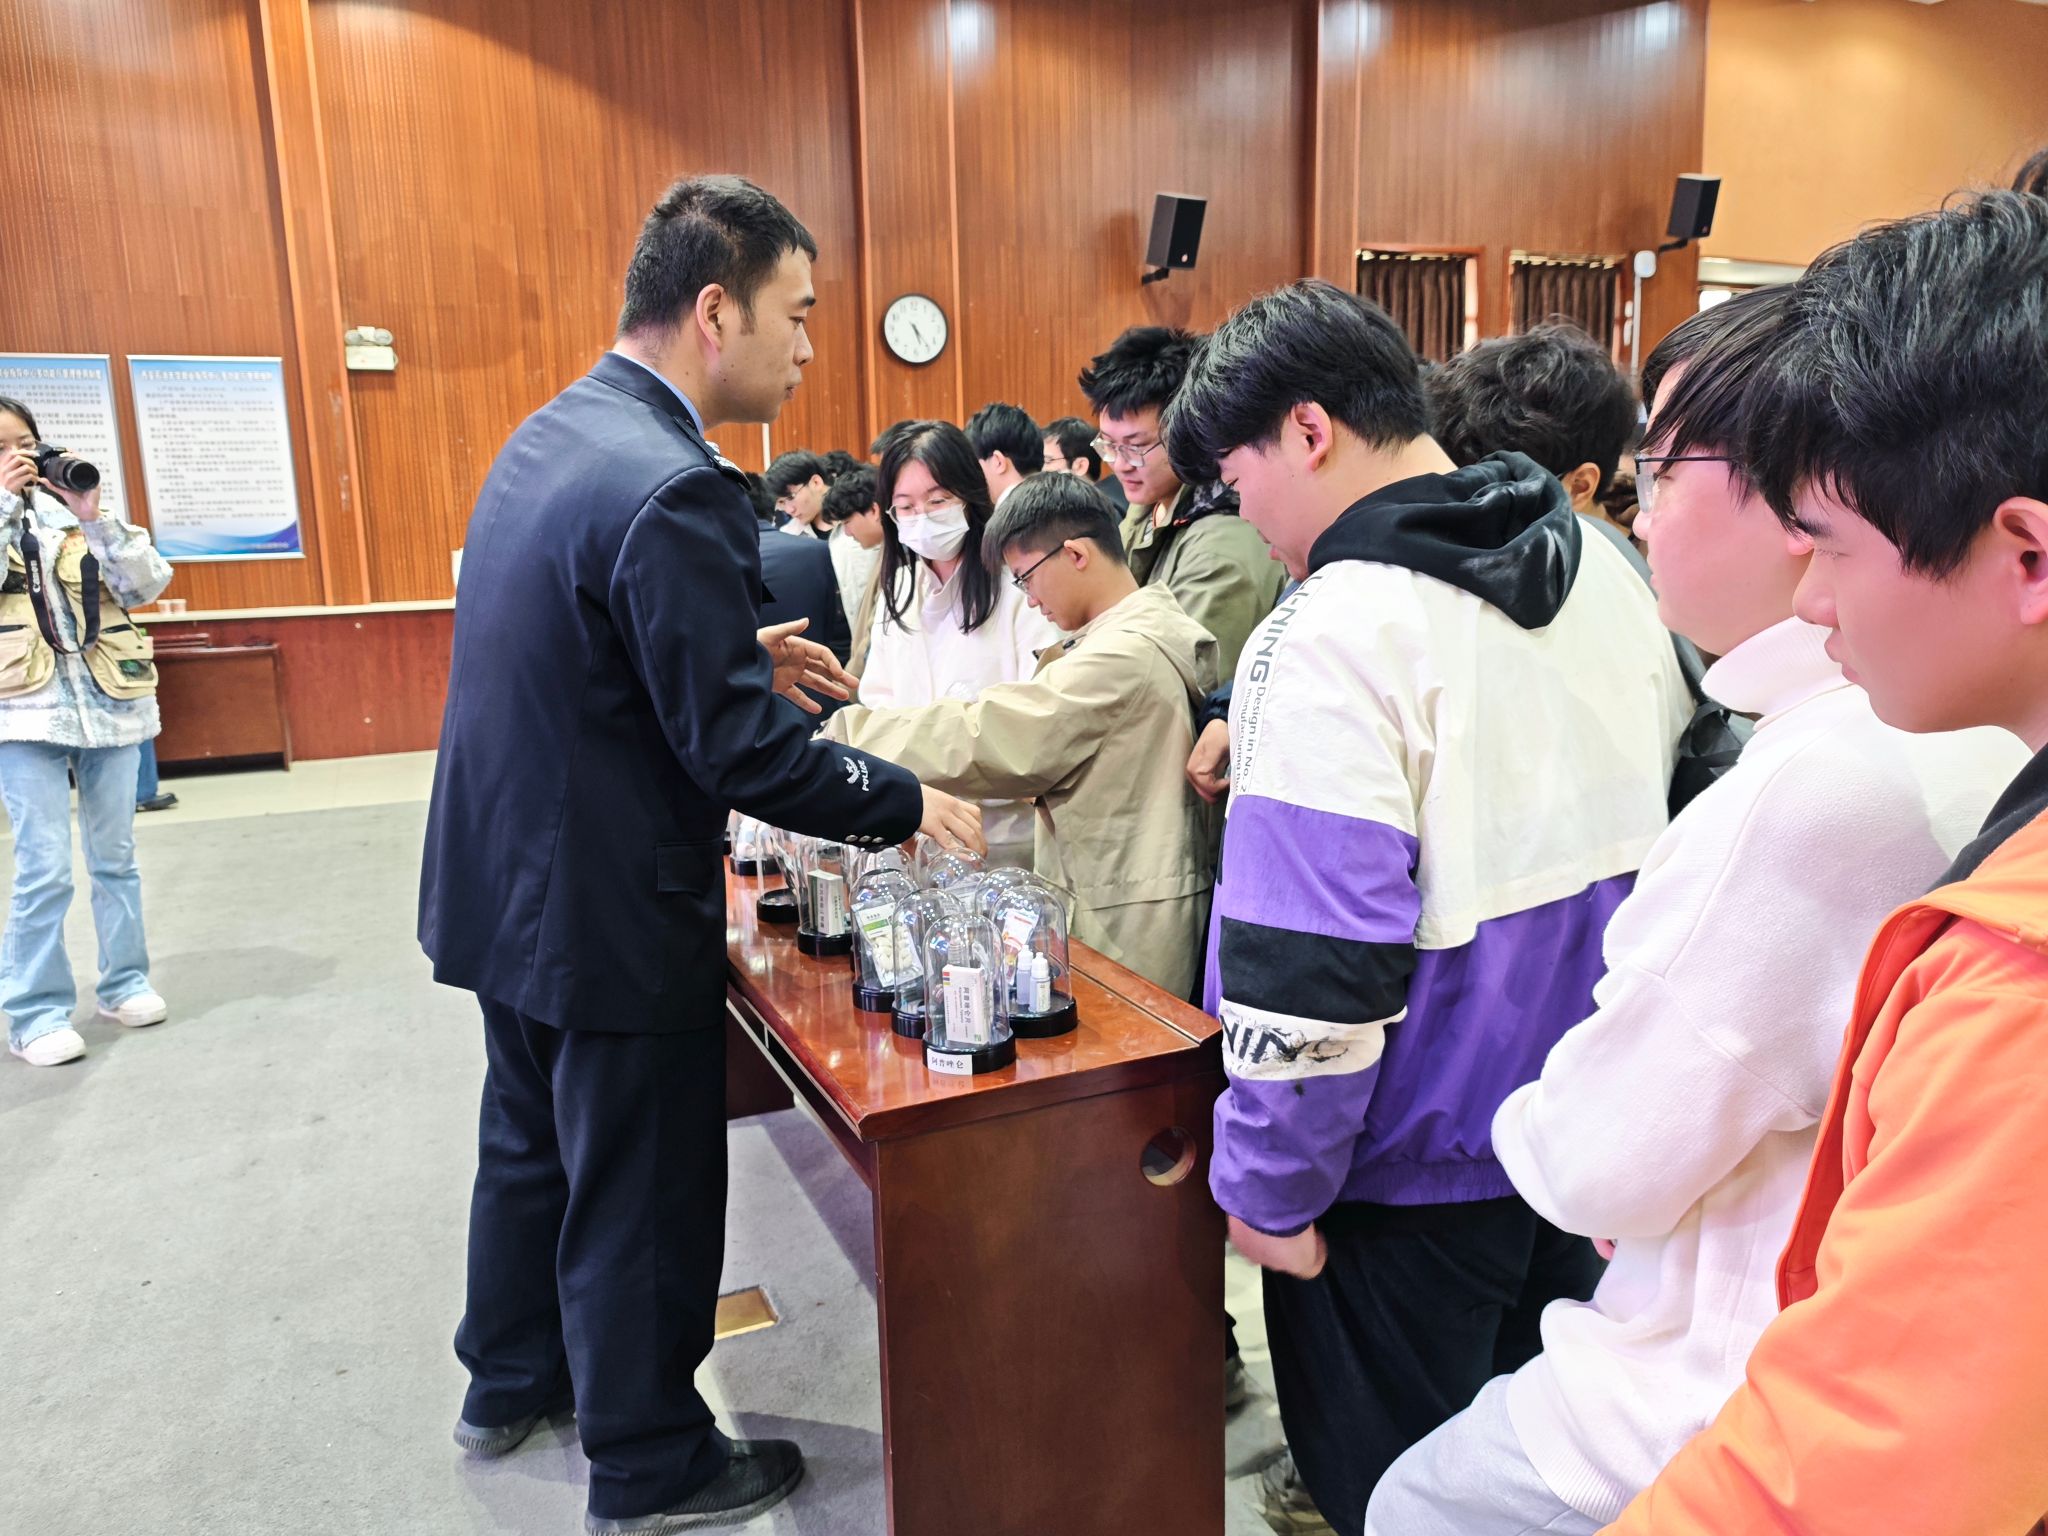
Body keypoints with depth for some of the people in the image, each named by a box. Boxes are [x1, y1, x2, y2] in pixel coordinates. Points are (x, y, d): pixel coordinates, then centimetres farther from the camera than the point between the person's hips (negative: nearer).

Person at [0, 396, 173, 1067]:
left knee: (115, 857, 11)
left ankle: (124, 983, 24)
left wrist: (95, 517, -11)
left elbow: (148, 585, -2)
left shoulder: (74, 510, 8)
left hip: (109, 702, 2)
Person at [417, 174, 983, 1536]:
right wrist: (905, 802, -14)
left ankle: (512, 1381, 47)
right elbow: (736, 750, -25)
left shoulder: (550, 436, 5)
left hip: (506, 878, 10)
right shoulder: (673, 490, -26)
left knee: (533, 1142, 26)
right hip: (610, 912, -9)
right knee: (641, 1197, 9)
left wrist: (742, 655, 7)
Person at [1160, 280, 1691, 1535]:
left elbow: (1309, 969, -26)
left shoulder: (1337, 635, -24)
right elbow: (1665, 818, 13)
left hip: (1421, 1164, -7)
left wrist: (1269, 1191, -12)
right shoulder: (1600, 570, 2)